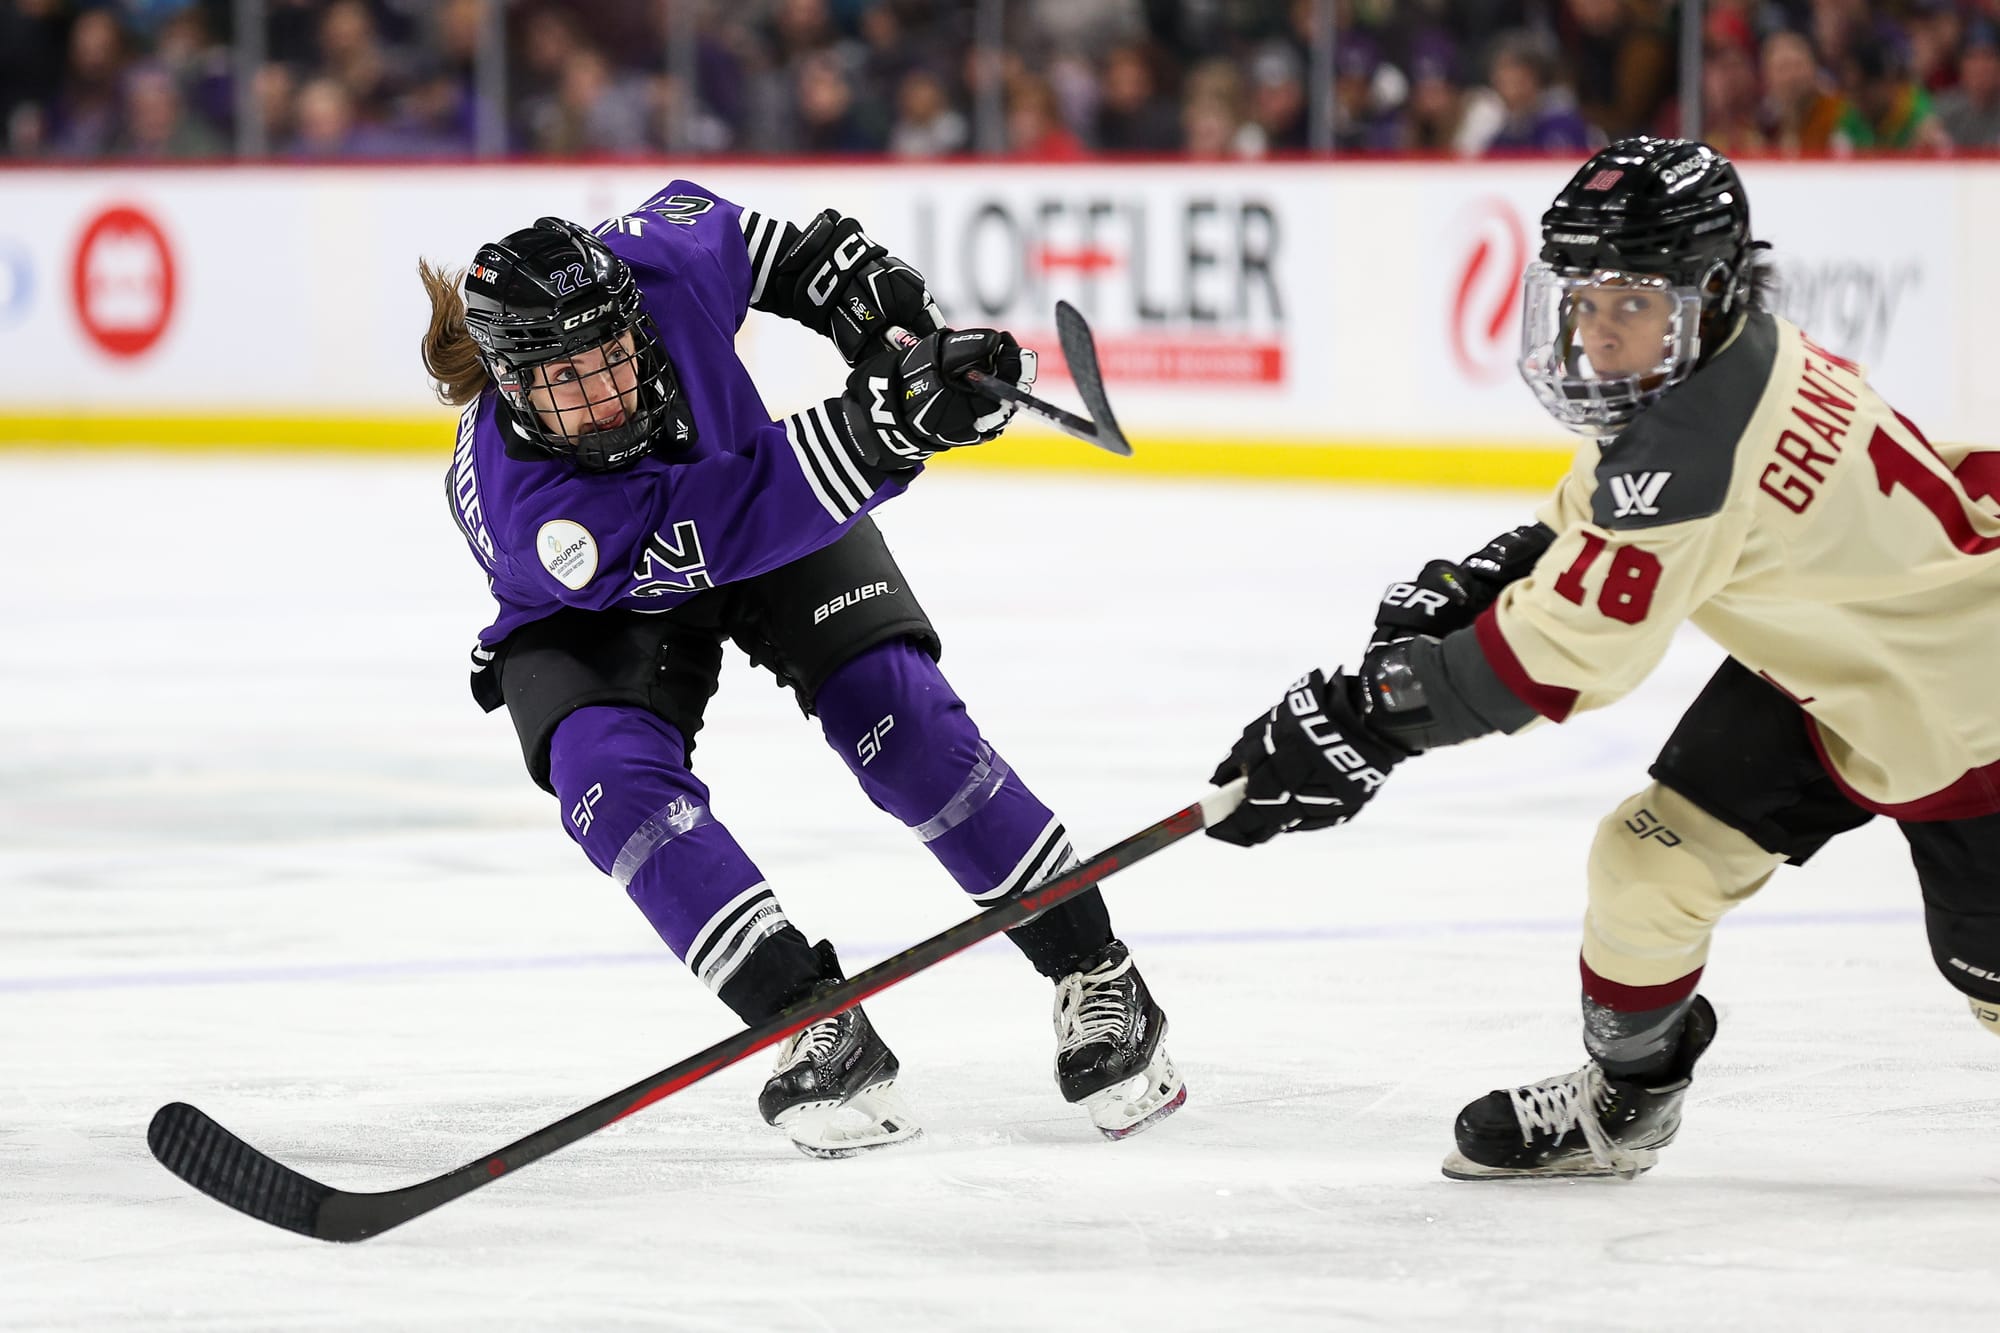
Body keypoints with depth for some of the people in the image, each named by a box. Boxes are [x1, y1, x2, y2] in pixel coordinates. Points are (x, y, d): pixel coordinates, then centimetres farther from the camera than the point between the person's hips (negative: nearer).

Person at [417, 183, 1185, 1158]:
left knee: (901, 719, -15)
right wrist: (881, 424, -55)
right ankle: (810, 1025, -23)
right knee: (614, 776, -28)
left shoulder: (656, 265, -33)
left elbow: (735, 234, -7)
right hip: (592, 618, -2)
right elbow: (722, 529, -45)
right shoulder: (519, 508, -41)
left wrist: (859, 291, -14)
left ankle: (1092, 975, -5)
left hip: (781, 531, 2)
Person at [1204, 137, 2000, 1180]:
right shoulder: (1707, 364, -5)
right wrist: (1463, 586, -3)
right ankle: (1623, 1100, 23)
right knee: (1654, 852, 5)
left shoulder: (1697, 446, -34)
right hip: (1820, 664, 10)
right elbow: (1588, 535, 13)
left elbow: (1556, 655, -32)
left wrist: (1362, 720, -30)